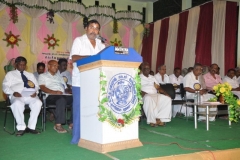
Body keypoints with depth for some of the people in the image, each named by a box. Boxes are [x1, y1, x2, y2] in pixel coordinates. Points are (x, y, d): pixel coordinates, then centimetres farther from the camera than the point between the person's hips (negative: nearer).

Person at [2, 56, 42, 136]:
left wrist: (35, 92, -5)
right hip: (17, 96, -2)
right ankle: (21, 128, -27)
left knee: (38, 102, -32)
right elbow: (5, 87, 7)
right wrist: (13, 92, -14)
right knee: (17, 104, -39)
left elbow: (37, 86, 20)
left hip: (30, 95, 3)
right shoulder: (10, 74, 20)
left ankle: (31, 127, -25)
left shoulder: (30, 75, 30)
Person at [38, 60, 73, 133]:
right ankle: (58, 125, -37)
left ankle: (72, 123, -24)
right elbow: (42, 88, 0)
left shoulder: (59, 76, 35)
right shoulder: (43, 76, 19)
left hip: (63, 96, 5)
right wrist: (54, 92, -16)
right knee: (61, 99, -40)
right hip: (51, 96, -5)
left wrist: (71, 91, 4)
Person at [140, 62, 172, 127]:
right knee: (148, 99, -41)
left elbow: (158, 87, 17)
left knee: (167, 99, -19)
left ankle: (159, 118, -24)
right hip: (146, 95, -5)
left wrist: (165, 93, -1)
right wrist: (142, 92, -23)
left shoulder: (152, 77, 26)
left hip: (155, 95, 5)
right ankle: (152, 120, -34)